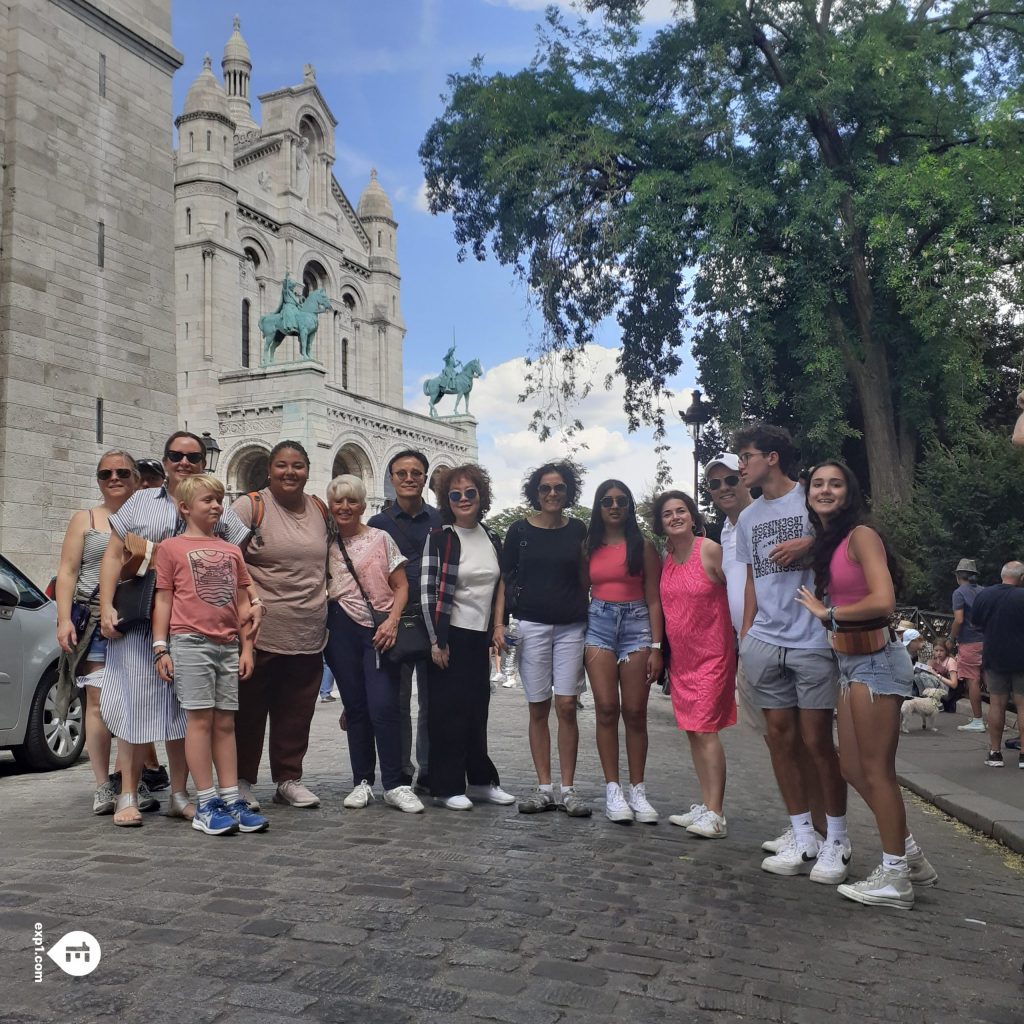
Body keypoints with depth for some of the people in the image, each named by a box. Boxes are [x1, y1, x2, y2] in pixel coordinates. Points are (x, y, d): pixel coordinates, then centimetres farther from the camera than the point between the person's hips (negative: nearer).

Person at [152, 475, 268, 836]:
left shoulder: (231, 551, 16)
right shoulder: (171, 547, 3)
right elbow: (163, 600, 1)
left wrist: (246, 647, 10)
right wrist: (160, 648, -4)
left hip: (228, 645, 5)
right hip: (190, 642, -4)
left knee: (225, 723, 7)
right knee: (200, 719, -5)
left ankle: (231, 800, 11)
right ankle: (206, 805, 2)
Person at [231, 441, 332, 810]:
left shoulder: (321, 511, 11)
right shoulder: (250, 506, -5)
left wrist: (325, 606, 18)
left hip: (309, 634, 5)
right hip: (259, 632, -4)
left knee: (296, 713, 11)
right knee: (249, 710, 7)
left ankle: (289, 779, 24)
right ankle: (242, 781, 19)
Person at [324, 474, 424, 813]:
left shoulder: (381, 539, 3)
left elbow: (401, 586, 1)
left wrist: (392, 622, -13)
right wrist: (323, 630, 3)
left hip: (378, 631, -3)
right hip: (342, 631, 3)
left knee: (383, 707, -11)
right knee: (355, 708, 6)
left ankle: (395, 785, -3)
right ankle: (362, 782, 16)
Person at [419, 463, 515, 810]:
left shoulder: (493, 539, 9)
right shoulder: (439, 538, -7)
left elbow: (500, 587, 16)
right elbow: (427, 592, -10)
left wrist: (497, 629, 7)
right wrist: (436, 641, -13)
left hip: (480, 637, 5)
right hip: (450, 635, -5)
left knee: (477, 709, 10)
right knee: (448, 710, 0)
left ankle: (481, 781, 22)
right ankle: (447, 788, 8)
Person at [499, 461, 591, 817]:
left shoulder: (577, 530, 5)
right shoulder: (520, 530, 2)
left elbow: (584, 580, 11)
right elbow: (504, 578, 4)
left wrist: (590, 621, 6)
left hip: (571, 627, 1)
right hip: (531, 626, 0)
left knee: (567, 707, -3)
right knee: (538, 709, 3)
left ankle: (568, 789, 5)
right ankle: (544, 788, 11)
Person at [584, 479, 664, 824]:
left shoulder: (643, 546, 3)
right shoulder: (589, 546, 10)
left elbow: (654, 599, 1)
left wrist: (656, 647, -5)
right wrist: (577, 639, 2)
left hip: (636, 623, -1)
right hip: (598, 624, 1)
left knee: (635, 712, 0)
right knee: (606, 709, -4)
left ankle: (638, 791, 9)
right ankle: (612, 790, 3)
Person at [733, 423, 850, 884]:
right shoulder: (748, 517, 16)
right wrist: (745, 633, 12)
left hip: (812, 640, -6)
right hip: (765, 642, 6)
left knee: (817, 740, -2)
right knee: (779, 736, 7)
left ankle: (837, 841, 15)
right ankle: (803, 840, 18)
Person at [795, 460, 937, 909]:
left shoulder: (861, 535, -13)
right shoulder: (825, 544, 13)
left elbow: (883, 600, -23)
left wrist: (827, 612, -14)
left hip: (874, 660, -9)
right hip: (849, 662, 9)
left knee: (875, 770, 0)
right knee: (853, 768, 14)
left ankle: (895, 878, 13)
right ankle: (909, 854, 30)